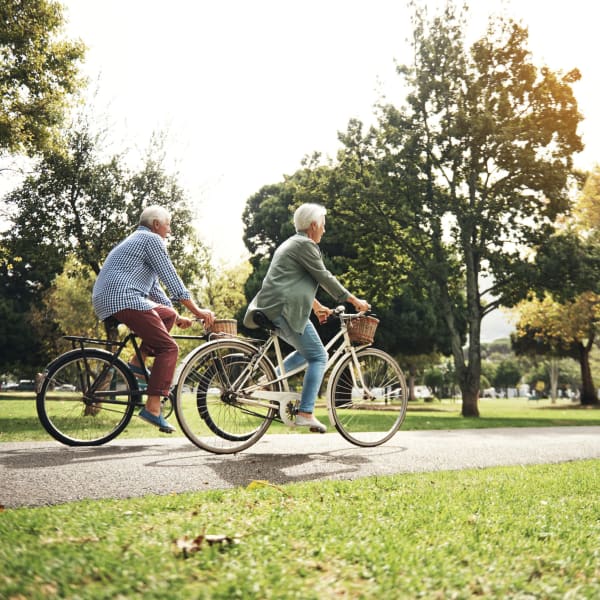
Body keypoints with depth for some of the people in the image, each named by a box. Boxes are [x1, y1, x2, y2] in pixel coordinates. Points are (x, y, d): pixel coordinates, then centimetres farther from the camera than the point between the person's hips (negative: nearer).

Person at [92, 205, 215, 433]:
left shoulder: (135, 240, 31)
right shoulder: (152, 239, 1)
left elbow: (154, 288, 31)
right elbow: (171, 280, -7)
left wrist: (178, 316, 28)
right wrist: (197, 310, -2)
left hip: (103, 301, 10)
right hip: (124, 299, -10)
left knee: (167, 314, 21)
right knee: (169, 347, -9)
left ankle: (137, 363, 9)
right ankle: (153, 408, -16)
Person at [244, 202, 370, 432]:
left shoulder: (292, 243, 25)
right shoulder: (305, 244, -6)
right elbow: (325, 278, -7)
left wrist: (317, 306, 35)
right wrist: (354, 300, 1)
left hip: (271, 308, 10)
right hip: (284, 308, -10)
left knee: (306, 351, 21)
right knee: (318, 356, -5)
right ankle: (305, 413, -10)